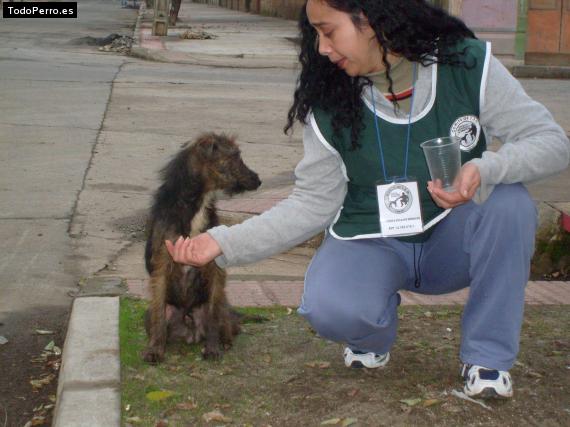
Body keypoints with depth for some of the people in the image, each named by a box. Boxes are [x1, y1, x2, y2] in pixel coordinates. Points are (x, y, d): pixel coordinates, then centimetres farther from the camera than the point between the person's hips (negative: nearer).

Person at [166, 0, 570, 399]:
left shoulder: (468, 65, -14)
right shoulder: (329, 103, -11)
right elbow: (313, 202, -8)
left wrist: (484, 169, -36)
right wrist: (226, 242, -18)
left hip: (451, 238, 1)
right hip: (370, 243, -1)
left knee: (510, 201, -30)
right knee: (331, 309, -32)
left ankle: (488, 355, -10)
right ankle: (374, 337, 8)